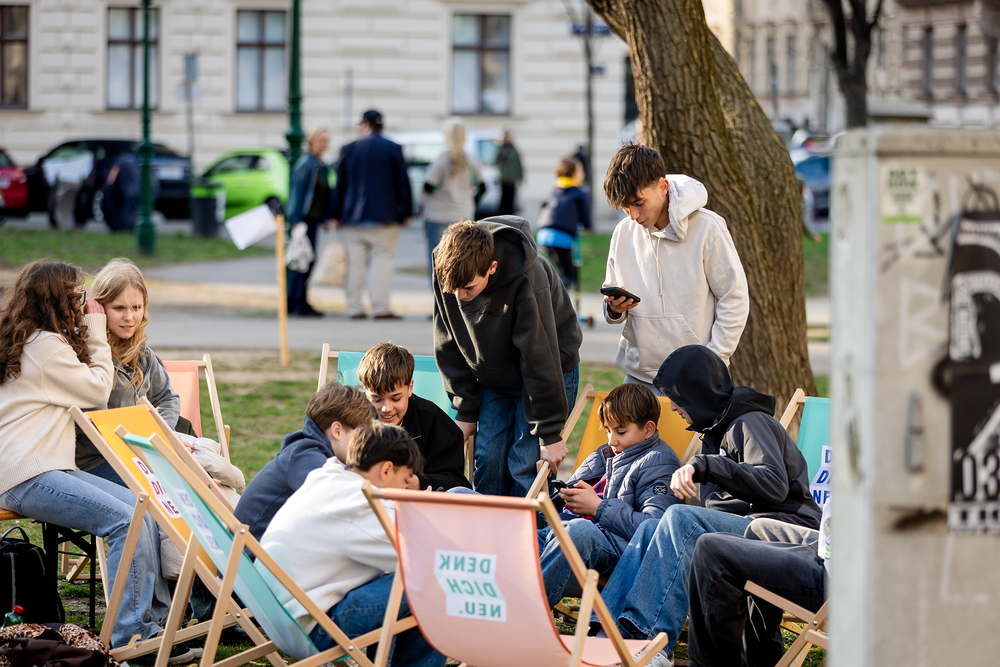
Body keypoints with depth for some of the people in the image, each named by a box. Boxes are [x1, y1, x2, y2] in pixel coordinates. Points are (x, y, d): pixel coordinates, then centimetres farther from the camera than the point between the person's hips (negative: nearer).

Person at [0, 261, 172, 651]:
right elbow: (98, 389, -3)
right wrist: (95, 332, 6)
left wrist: (86, 332, 22)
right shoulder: (44, 345, -12)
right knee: (127, 521, -24)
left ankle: (158, 616, -2)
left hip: (48, 469, 11)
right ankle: (132, 635, -25)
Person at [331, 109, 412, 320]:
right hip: (384, 215, -2)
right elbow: (402, 182, -2)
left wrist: (337, 215, 14)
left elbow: (340, 183, 7)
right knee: (382, 260, -1)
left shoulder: (349, 149, 3)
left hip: (353, 216, 2)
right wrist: (406, 213, 5)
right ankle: (380, 308, -7)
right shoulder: (393, 149, -3)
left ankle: (354, 308, 7)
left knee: (355, 263, 7)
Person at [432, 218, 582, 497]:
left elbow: (539, 357, -27)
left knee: (525, 463, -12)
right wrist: (465, 410, -3)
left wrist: (550, 434, -21)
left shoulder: (528, 280, -35)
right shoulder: (447, 269, -19)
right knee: (488, 458, -4)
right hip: (494, 377, 5)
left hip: (552, 369, -5)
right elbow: (449, 347, -4)